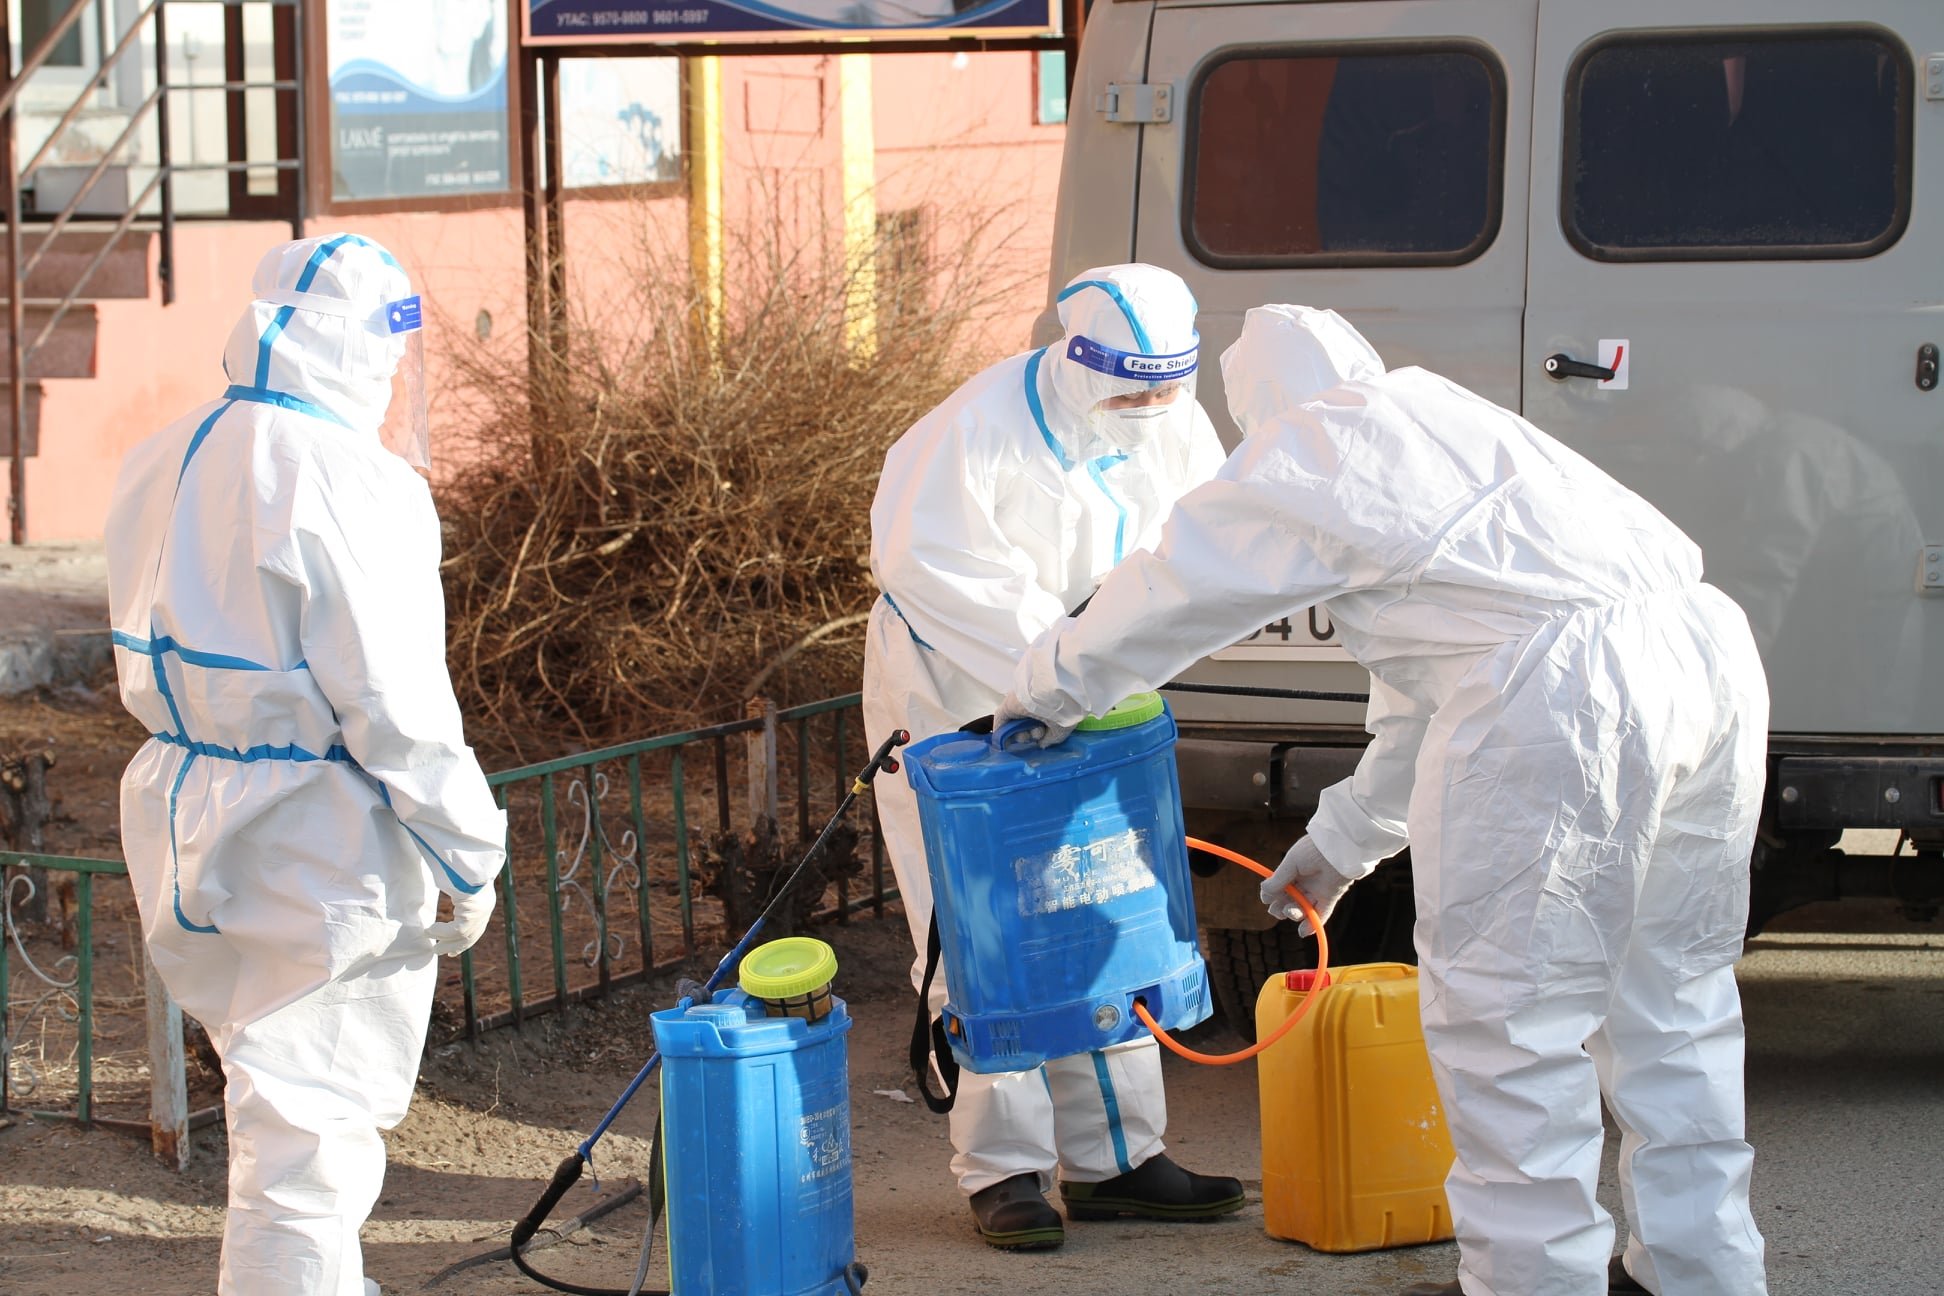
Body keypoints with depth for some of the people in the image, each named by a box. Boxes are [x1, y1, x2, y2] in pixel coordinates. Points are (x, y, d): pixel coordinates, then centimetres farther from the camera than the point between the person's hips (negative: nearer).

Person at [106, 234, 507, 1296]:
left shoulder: (160, 464, 6)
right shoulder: (347, 479, -19)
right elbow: (392, 696, -19)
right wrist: (468, 855, -11)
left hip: (183, 812, 8)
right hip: (318, 839, -8)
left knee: (274, 1102, 24)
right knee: (308, 1131, 0)